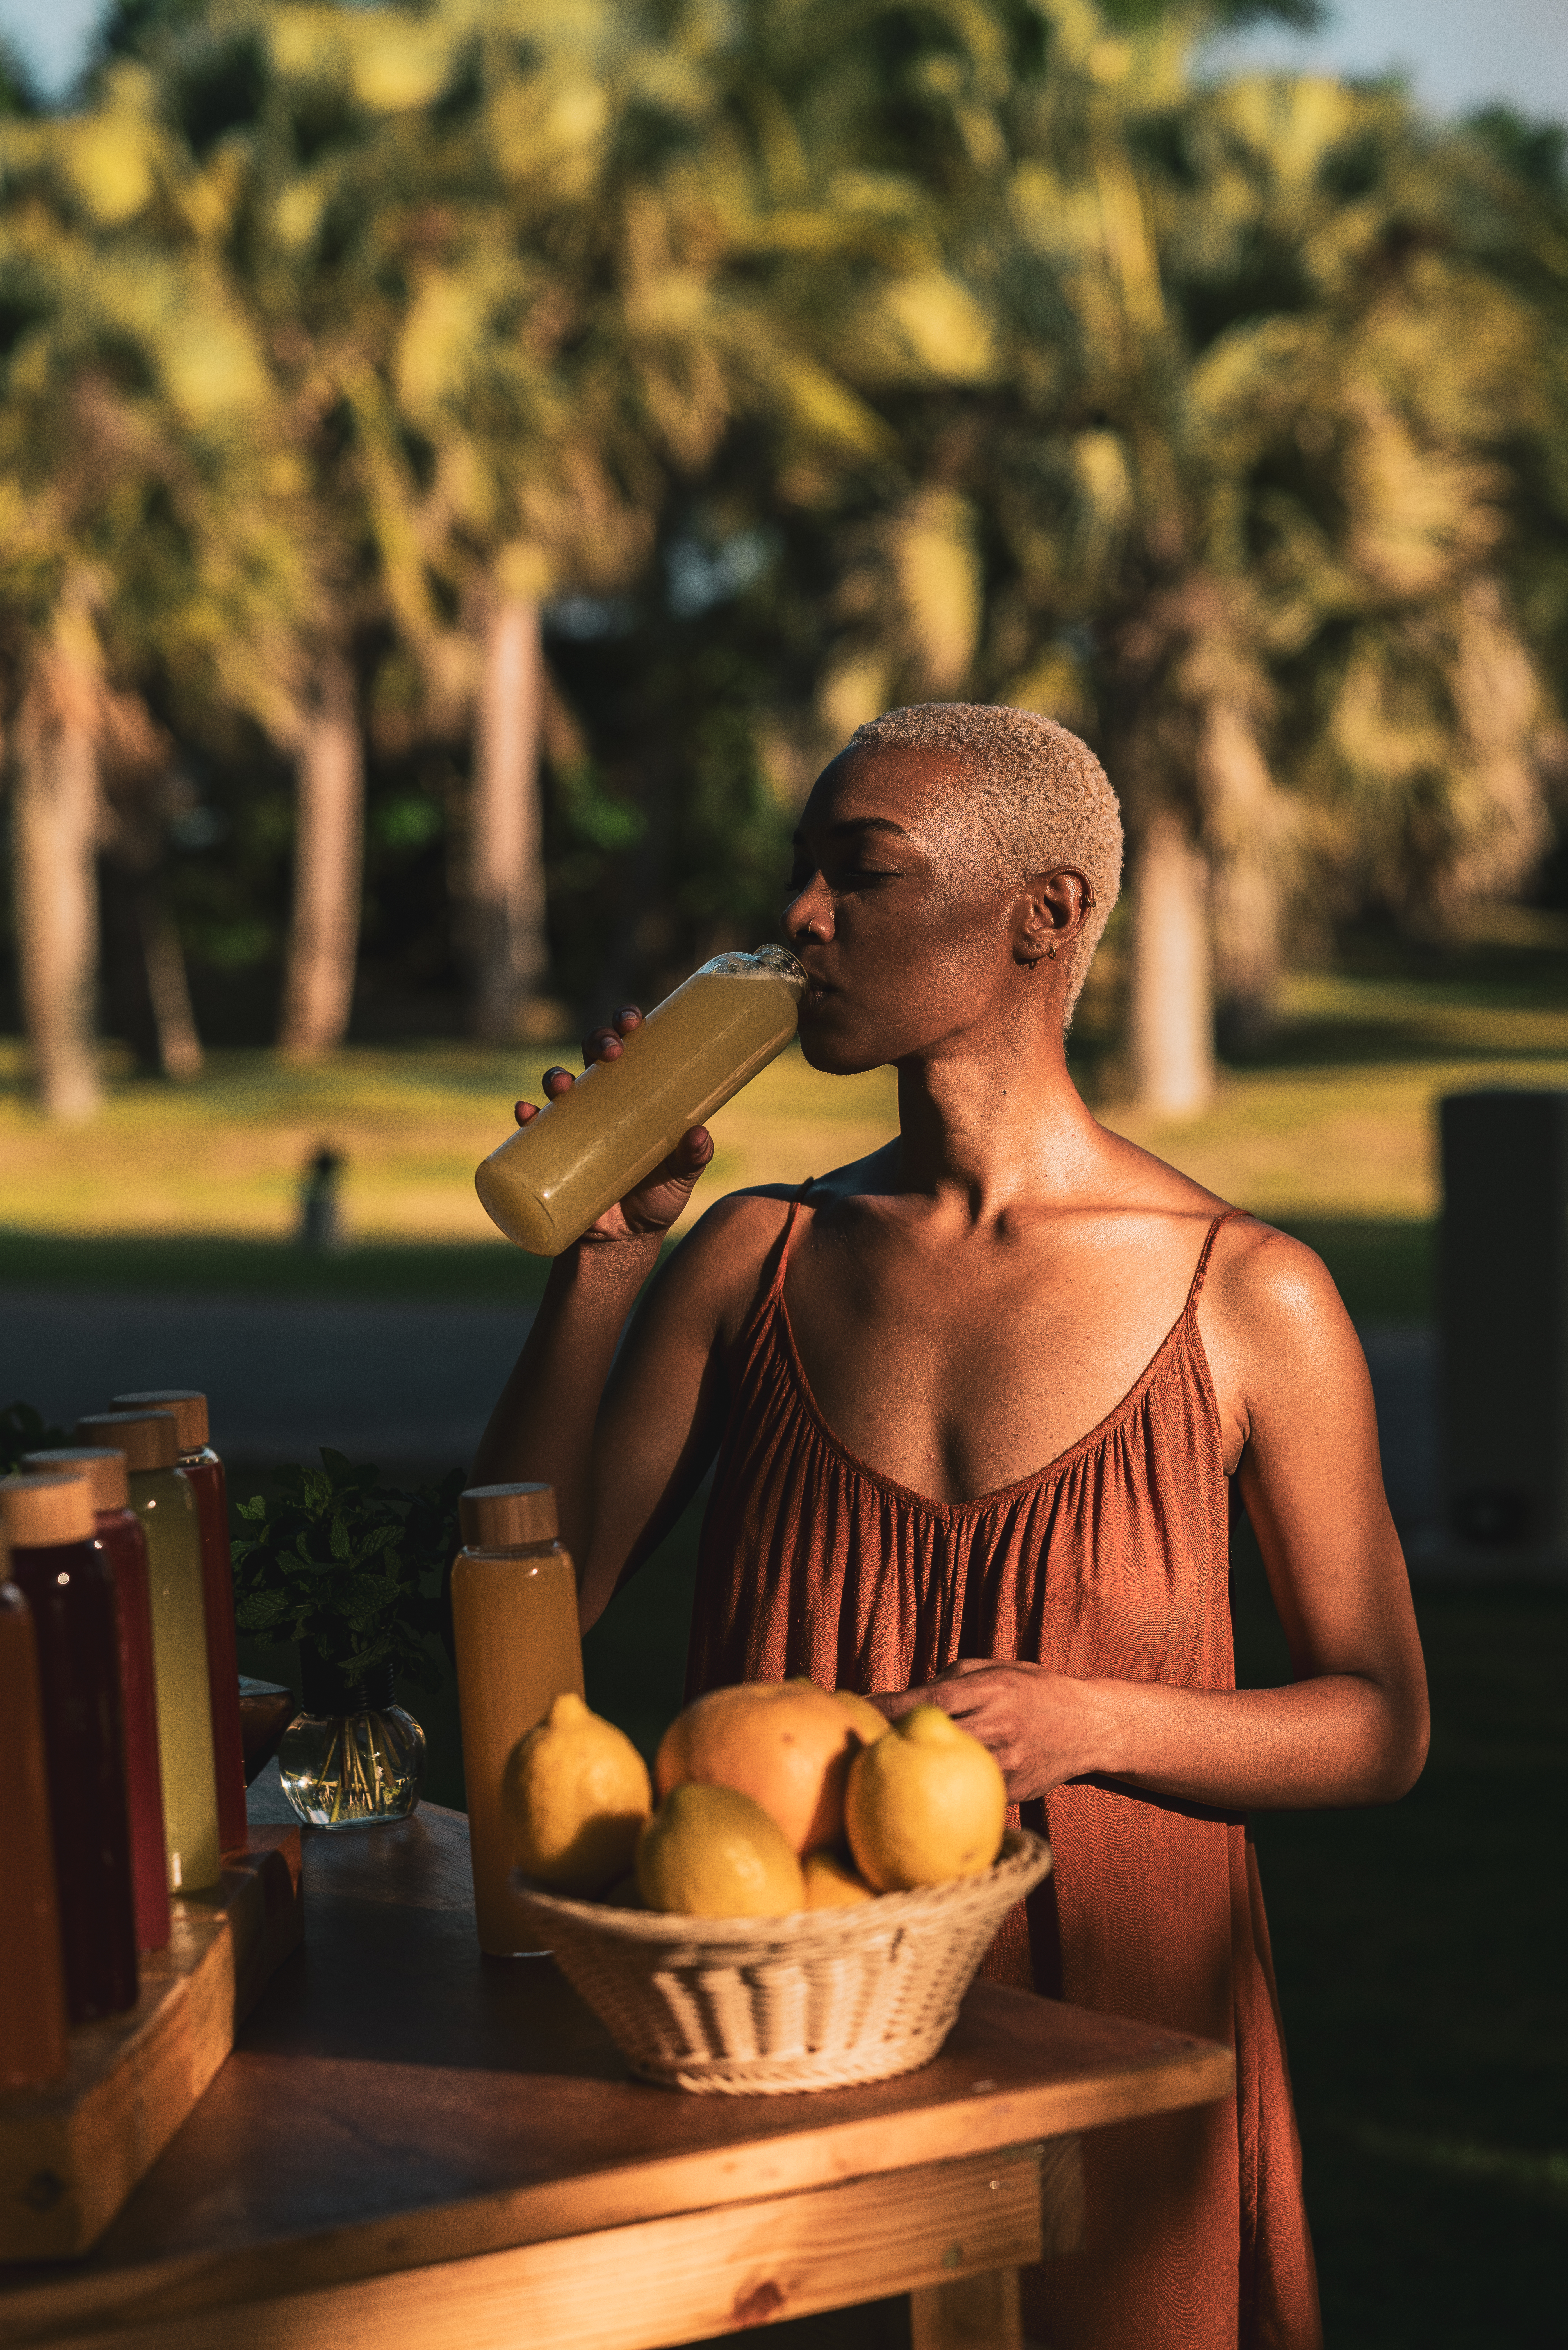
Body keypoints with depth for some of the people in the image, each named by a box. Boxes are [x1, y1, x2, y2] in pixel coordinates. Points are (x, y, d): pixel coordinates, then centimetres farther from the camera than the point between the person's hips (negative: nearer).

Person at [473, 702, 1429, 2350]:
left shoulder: (1251, 1301, -8)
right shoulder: (756, 1259, 1)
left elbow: (1382, 1727, -1)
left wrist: (1087, 1723, -18)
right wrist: (605, 1251, -8)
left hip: (1113, 2040, -2)